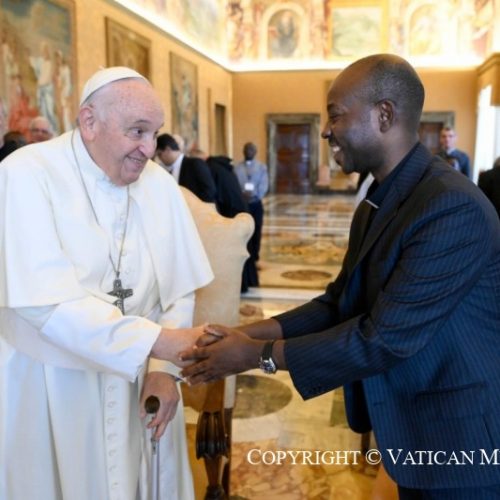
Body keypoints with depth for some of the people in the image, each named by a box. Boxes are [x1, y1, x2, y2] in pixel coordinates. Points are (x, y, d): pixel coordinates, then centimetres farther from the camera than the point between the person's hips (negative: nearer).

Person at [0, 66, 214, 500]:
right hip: (48, 387, -4)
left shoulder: (161, 185, -1)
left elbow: (178, 292, 1)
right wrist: (157, 340, -29)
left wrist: (163, 367, -9)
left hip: (139, 381, 4)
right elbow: (47, 300, -25)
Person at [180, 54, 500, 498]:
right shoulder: (378, 203, 4)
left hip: (461, 440, -7)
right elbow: (340, 301, 4)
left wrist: (258, 355, -20)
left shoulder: (453, 208, -26)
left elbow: (384, 337, -27)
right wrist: (250, 332, -8)